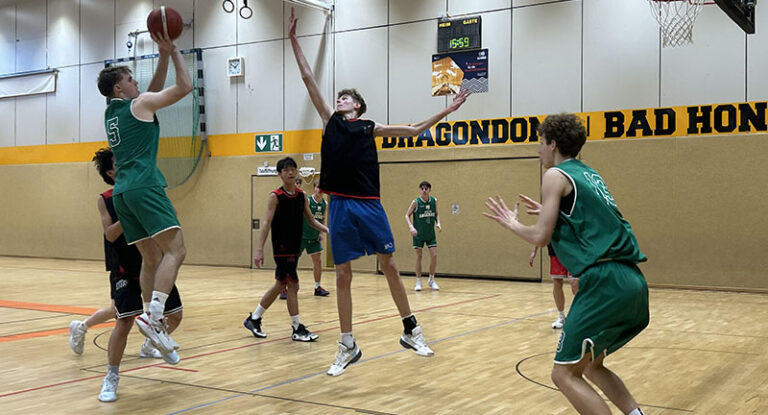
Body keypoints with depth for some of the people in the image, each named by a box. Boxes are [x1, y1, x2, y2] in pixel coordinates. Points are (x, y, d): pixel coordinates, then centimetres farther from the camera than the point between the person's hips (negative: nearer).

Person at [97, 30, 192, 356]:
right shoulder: (139, 105, 1)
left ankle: (154, 325, 6)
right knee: (175, 251, -15)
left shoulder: (111, 113, 24)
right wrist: (174, 52, 13)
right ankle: (152, 316, -28)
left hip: (123, 193, 9)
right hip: (144, 186, -9)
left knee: (151, 259, 9)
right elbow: (184, 86, 3)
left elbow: (155, 92, 34)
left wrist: (163, 56, 30)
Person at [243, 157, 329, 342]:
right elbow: (267, 223, -14)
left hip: (294, 247, 7)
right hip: (282, 248, -7)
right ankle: (297, 329, 2)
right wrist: (260, 249, -21)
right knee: (293, 285, -8)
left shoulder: (301, 195, 8)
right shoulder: (275, 196, -9)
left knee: (280, 285, 14)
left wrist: (326, 230, -4)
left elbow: (311, 220, 13)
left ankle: (253, 319, 28)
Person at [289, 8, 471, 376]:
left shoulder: (370, 128, 13)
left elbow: (413, 131, 18)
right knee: (343, 275, 2)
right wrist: (293, 40, 11)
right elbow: (308, 78, 12)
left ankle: (410, 331, 16)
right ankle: (348, 347, 11)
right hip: (340, 206, 1)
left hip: (370, 205, 0)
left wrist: (447, 110, 16)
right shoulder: (330, 121, 14)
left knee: (390, 267, 3)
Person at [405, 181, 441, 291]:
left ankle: (431, 280, 15)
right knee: (418, 256, -1)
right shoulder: (416, 202, -10)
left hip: (430, 233, 3)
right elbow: (407, 215, -7)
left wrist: (438, 223, -6)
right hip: (418, 234, -3)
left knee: (434, 255, -3)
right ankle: (418, 282, 9)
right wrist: (411, 227, -23)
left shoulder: (434, 200, 0)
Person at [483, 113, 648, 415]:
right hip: (633, 282, 9)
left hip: (605, 284, -9)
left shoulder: (556, 175, -1)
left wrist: (511, 223, 12)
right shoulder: (590, 175, 23)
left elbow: (540, 237, -7)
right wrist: (549, 212, 39)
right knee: (592, 366, 23)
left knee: (565, 374, -3)